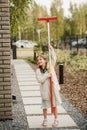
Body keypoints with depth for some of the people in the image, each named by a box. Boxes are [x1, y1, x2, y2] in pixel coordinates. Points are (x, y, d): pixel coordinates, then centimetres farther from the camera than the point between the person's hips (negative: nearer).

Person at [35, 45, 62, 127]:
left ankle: (56, 120, 21)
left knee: (54, 105, 9)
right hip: (45, 90, -1)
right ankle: (45, 120, 25)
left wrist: (51, 49, -13)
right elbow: (39, 80, -16)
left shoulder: (50, 65, 1)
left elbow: (54, 58, -5)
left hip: (53, 89, 1)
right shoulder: (38, 71, -5)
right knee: (45, 106, 8)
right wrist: (47, 75, -22)